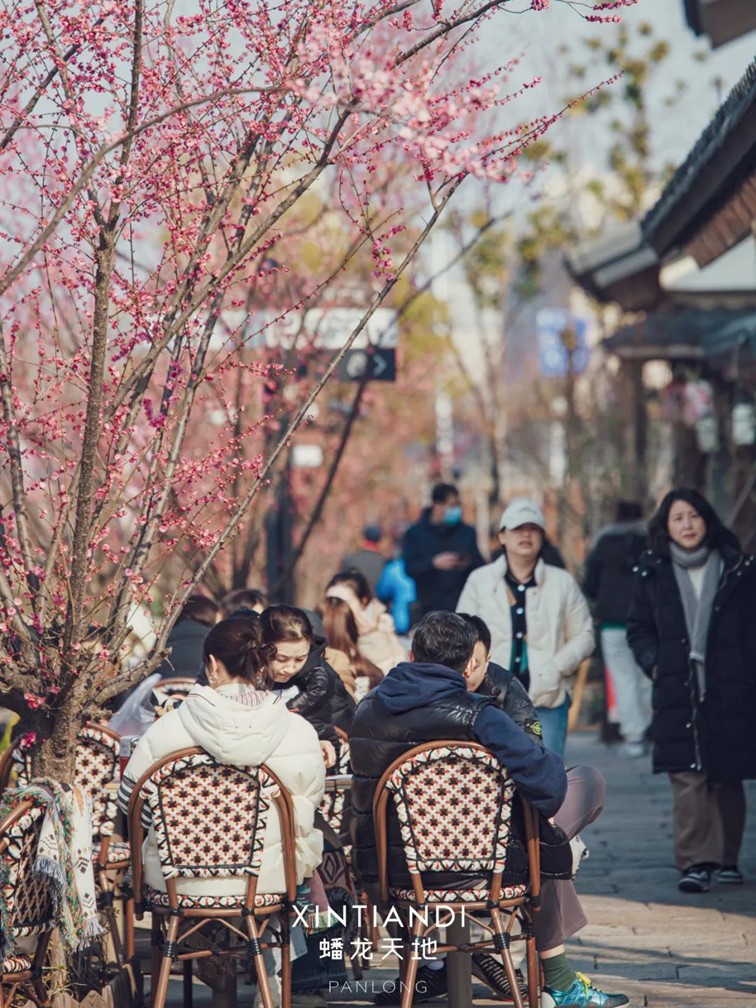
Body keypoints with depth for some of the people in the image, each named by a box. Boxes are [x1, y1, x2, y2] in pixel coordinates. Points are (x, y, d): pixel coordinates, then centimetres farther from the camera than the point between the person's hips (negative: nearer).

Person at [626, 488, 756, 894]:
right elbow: (638, 629, 15)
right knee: (687, 779, -9)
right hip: (677, 693, 0)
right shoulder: (652, 573, 7)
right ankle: (695, 863, -10)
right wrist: (653, 663, -2)